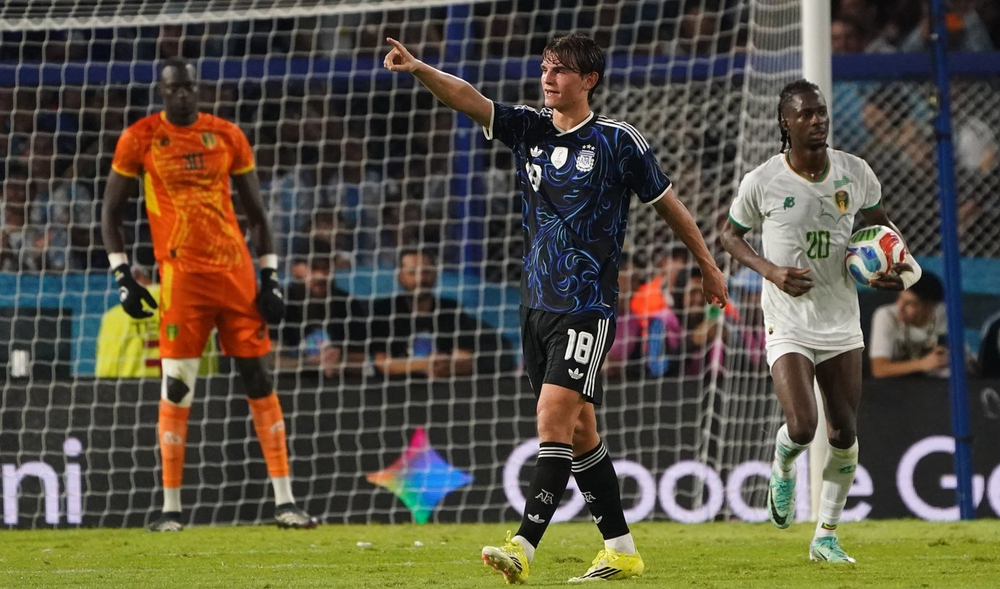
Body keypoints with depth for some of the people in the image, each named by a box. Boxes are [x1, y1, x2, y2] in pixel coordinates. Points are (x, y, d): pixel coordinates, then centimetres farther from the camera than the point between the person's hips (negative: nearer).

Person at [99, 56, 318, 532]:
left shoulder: (227, 136, 7)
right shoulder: (140, 139, 1)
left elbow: (255, 212, 12)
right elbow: (111, 211, 6)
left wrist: (270, 278, 5)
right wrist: (122, 276, -3)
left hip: (236, 271, 3)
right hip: (181, 275, -3)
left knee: (260, 381, 2)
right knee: (176, 389, -5)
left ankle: (284, 501, 4)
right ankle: (171, 508, 2)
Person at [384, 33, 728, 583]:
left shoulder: (620, 141, -5)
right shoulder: (528, 128, 8)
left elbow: (668, 204, 6)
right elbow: (467, 98, -6)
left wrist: (708, 266, 15)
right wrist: (418, 68, -24)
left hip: (588, 305, -6)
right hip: (537, 303, 6)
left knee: (554, 417, -16)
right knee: (579, 430, 10)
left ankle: (524, 546, -22)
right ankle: (621, 550, 18)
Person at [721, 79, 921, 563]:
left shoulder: (855, 173, -2)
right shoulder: (762, 182, -10)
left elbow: (879, 223, 16)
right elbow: (731, 235, 5)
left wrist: (902, 265, -2)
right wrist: (770, 271, -11)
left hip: (842, 324, 3)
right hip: (788, 326, -3)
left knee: (844, 436, 3)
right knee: (801, 427, -19)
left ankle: (826, 537, 18)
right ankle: (782, 470, 18)